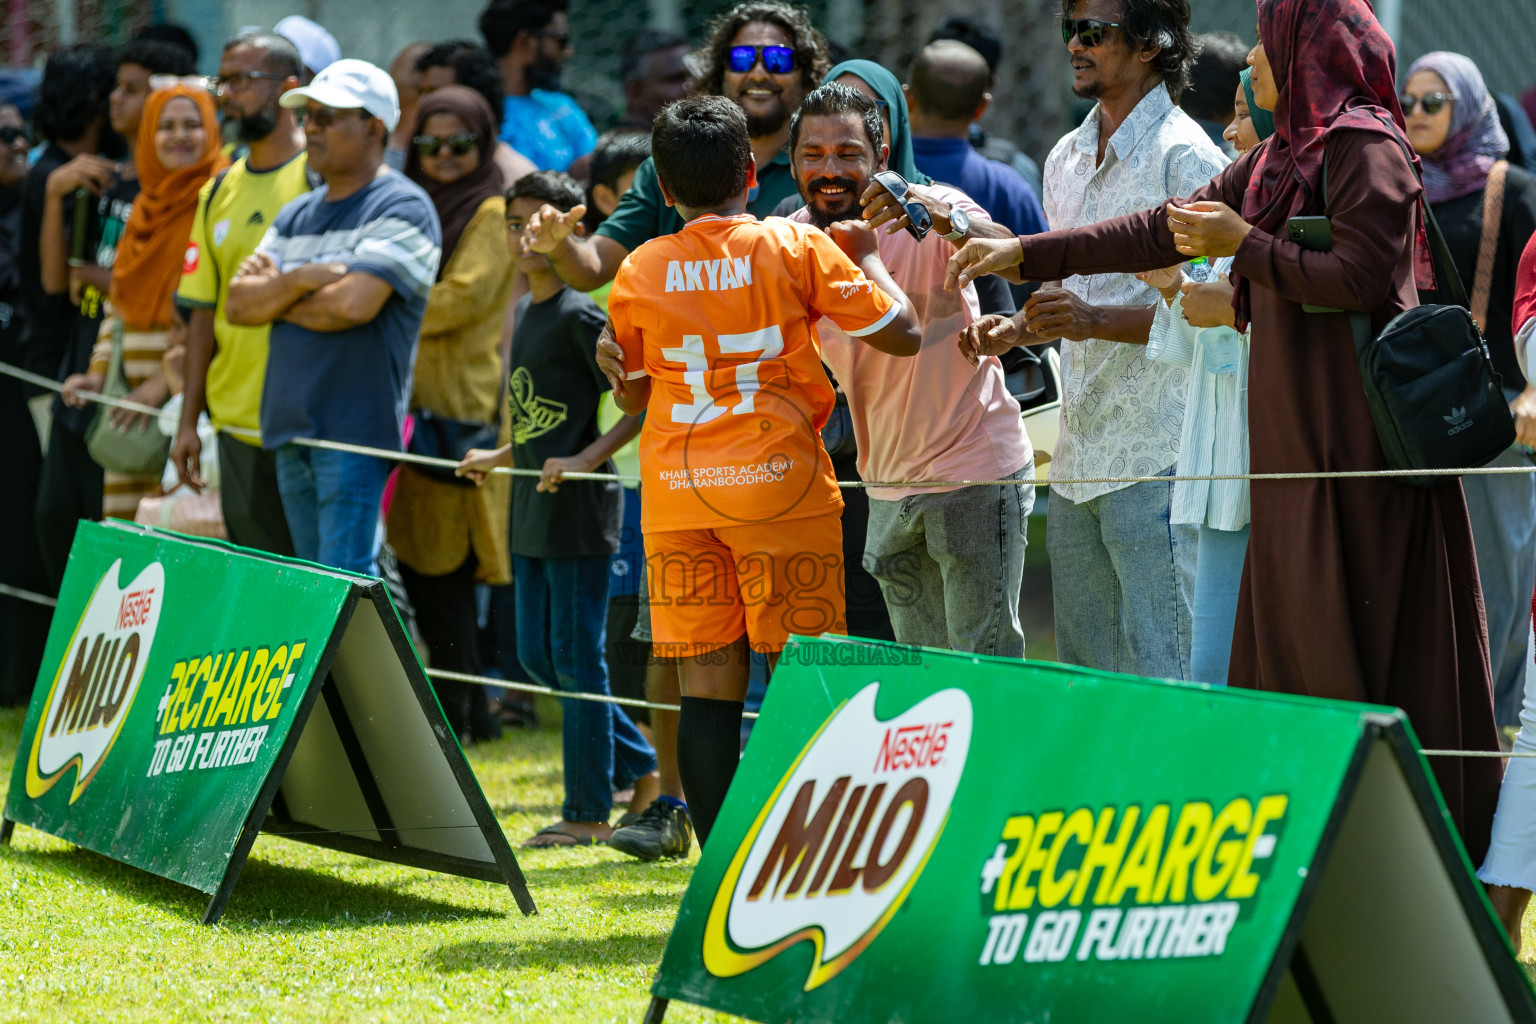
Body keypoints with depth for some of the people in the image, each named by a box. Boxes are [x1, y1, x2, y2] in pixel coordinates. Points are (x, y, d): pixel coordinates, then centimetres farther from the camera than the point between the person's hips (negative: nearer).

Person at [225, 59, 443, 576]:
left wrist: (275, 293, -2)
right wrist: (298, 281, -9)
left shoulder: (402, 208, -6)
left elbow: (354, 303, -19)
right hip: (290, 426, 8)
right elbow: (238, 304, 10)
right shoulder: (296, 215, 18)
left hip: (355, 429, -8)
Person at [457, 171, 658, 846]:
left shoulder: (581, 315, -12)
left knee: (577, 658, -4)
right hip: (532, 513, 9)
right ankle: (642, 769, 21)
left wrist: (585, 460, -24)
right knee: (538, 657, 10)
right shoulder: (527, 310, 15)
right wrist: (499, 459, 30)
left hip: (579, 511, -9)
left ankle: (588, 812, 3)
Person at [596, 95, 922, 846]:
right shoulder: (798, 248, -4)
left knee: (706, 686, 2)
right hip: (779, 482, -2)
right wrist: (864, 256, 14)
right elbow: (901, 333, 0)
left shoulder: (638, 275, 3)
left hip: (678, 496, 2)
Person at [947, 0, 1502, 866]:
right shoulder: (1282, 159, 17)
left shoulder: (1363, 147, -11)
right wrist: (1025, 254, 21)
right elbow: (1162, 234, 21)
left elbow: (1363, 278, -21)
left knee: (1357, 647, -8)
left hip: (1356, 435, -9)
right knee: (1291, 634, 7)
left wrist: (1246, 245, -12)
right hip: (1300, 437, 9)